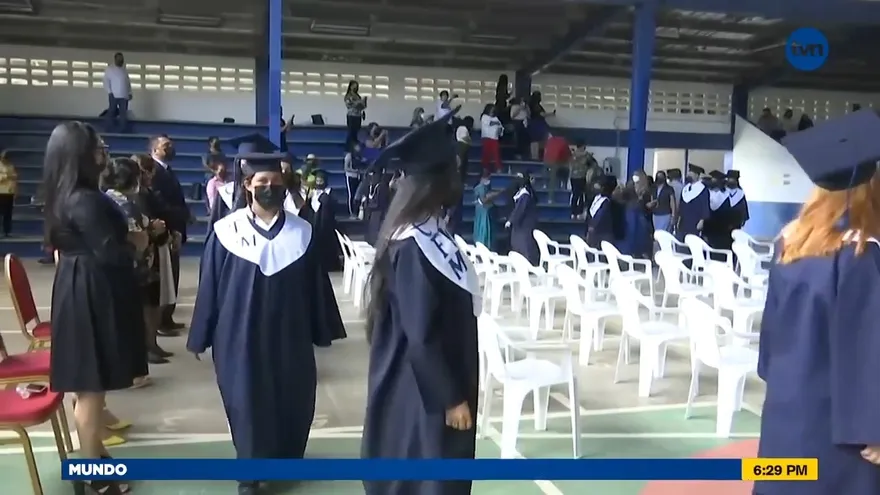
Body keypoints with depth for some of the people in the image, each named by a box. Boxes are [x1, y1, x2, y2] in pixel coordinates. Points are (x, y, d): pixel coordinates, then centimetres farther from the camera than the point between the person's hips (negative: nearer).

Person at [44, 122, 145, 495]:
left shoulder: (65, 196, 8)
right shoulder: (85, 201, -22)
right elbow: (110, 253, -24)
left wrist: (125, 238, 4)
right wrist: (135, 243, -6)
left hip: (79, 289, 10)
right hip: (92, 294, -10)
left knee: (87, 385, 19)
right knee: (90, 386, 1)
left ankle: (92, 454, 34)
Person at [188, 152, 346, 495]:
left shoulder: (302, 233, -2)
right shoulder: (227, 232, -7)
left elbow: (317, 286, 3)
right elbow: (210, 287, -1)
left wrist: (323, 331, 5)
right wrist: (201, 336, 2)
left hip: (290, 335, 2)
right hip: (240, 335, -2)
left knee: (292, 401, 13)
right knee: (247, 402, 8)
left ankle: (286, 457, 39)